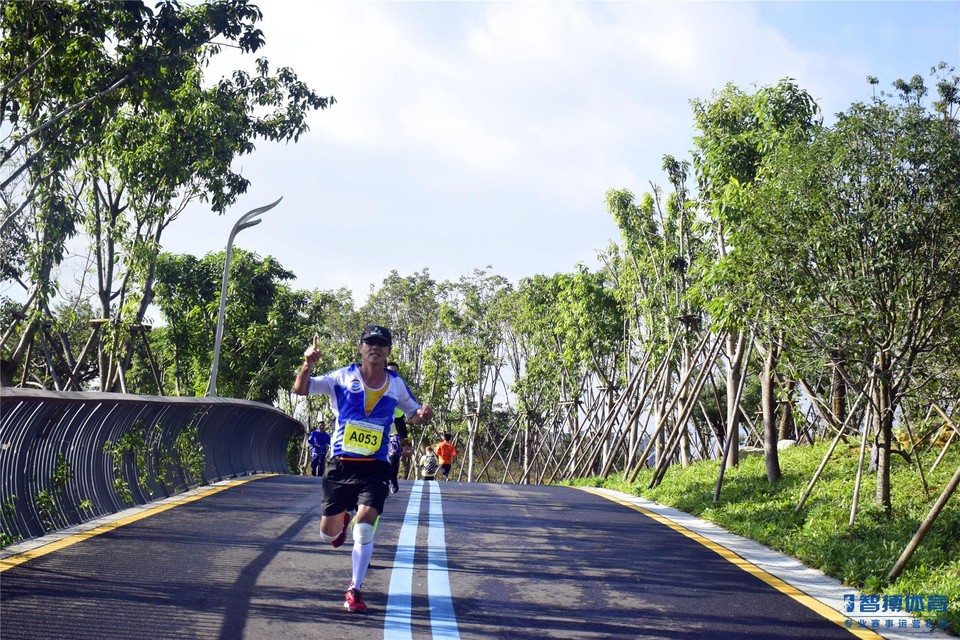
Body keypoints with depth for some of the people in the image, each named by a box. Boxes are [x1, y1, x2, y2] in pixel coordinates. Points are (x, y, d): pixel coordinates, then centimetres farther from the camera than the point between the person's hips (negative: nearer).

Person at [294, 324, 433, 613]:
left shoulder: (396, 384, 2)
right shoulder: (343, 377, -4)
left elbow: (413, 414, 17)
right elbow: (300, 389, -10)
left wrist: (422, 414, -8)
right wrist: (307, 365, -31)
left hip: (375, 469, 0)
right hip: (341, 465, 0)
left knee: (364, 529, -14)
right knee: (328, 534, 8)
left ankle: (354, 590, 4)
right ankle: (342, 521, 46)